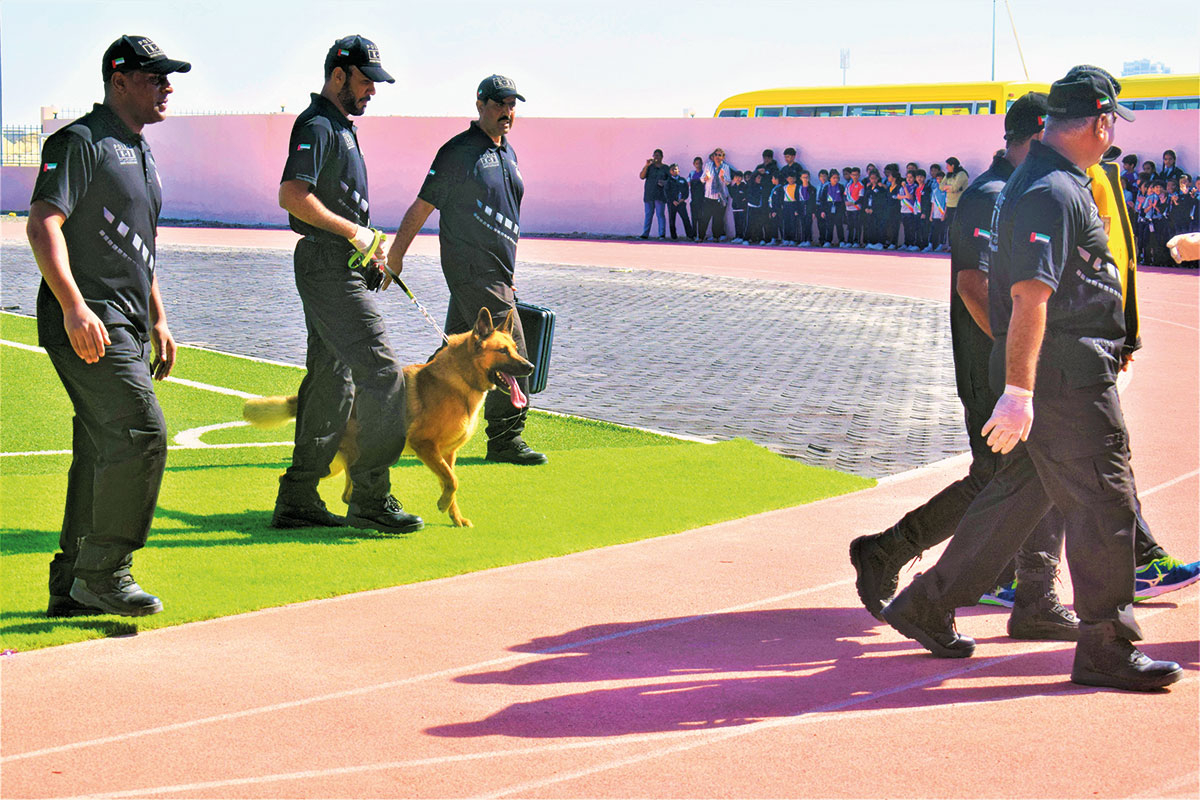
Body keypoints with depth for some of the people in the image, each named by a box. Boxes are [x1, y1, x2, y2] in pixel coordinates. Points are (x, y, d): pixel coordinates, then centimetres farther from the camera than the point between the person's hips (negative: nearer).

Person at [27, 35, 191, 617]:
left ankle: (72, 587, 15)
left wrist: (157, 321, 24)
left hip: (124, 327, 10)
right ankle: (102, 572, -10)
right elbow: (43, 224, -17)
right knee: (141, 432, -17)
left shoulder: (139, 153, 22)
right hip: (86, 323, -9)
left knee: (105, 451, 9)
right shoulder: (80, 142, -7)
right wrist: (74, 306, -27)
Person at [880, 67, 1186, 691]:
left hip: (1063, 374, 10)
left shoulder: (1039, 180, 16)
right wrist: (1018, 391, -29)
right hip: (1066, 381, -10)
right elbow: (1030, 295, -25)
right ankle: (1106, 650, 3)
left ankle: (928, 607, 22)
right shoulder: (1054, 192, -18)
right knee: (1105, 505, -3)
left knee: (1020, 493, 15)